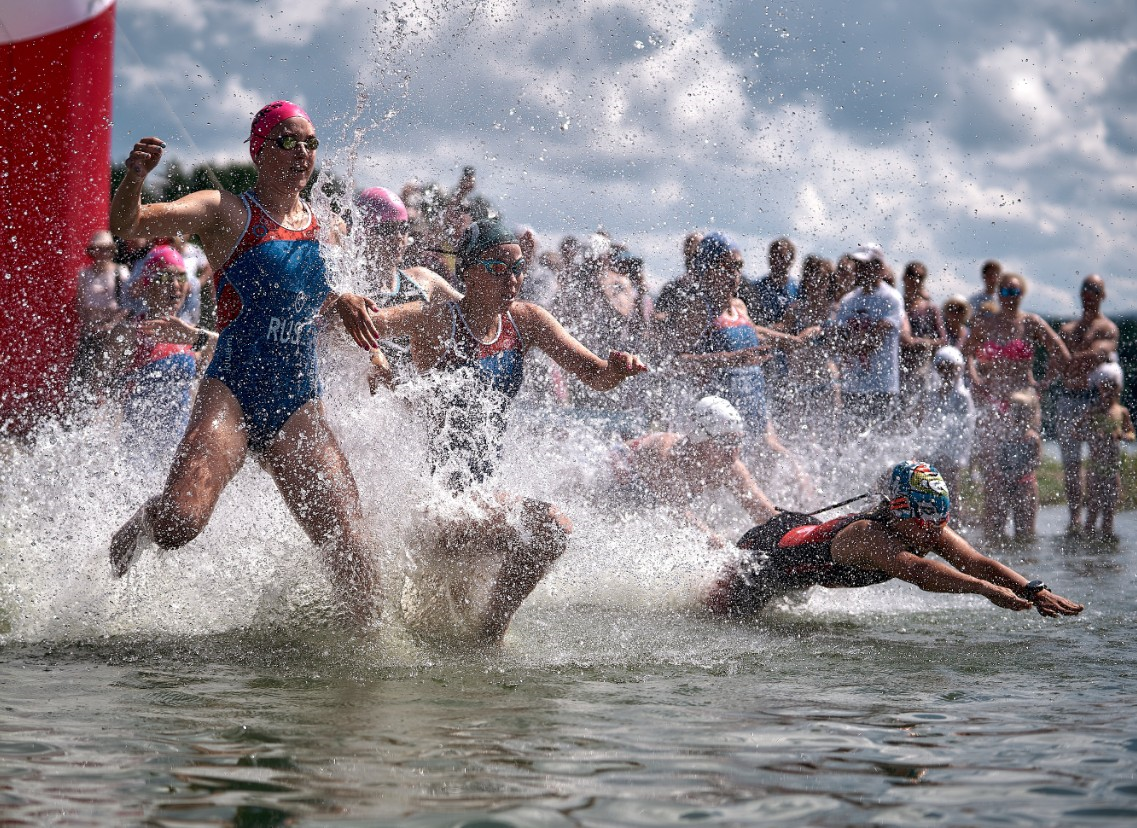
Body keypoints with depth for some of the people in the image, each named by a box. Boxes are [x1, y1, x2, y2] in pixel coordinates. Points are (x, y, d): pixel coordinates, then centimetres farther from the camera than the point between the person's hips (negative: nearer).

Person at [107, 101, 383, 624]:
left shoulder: (327, 231, 15)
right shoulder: (226, 213, 0)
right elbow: (127, 224, -13)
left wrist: (342, 301, 14)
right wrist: (134, 177, -33)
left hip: (299, 409, 4)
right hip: (232, 396, -4)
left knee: (352, 558, -8)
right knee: (179, 522, -26)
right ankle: (143, 524, 9)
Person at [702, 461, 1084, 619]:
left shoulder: (932, 529, -26)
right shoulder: (868, 535, -48)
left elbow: (978, 563, -33)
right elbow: (914, 569, -65)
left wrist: (1035, 591, -48)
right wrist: (984, 588, -76)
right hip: (776, 552, -8)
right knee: (722, 608, 6)